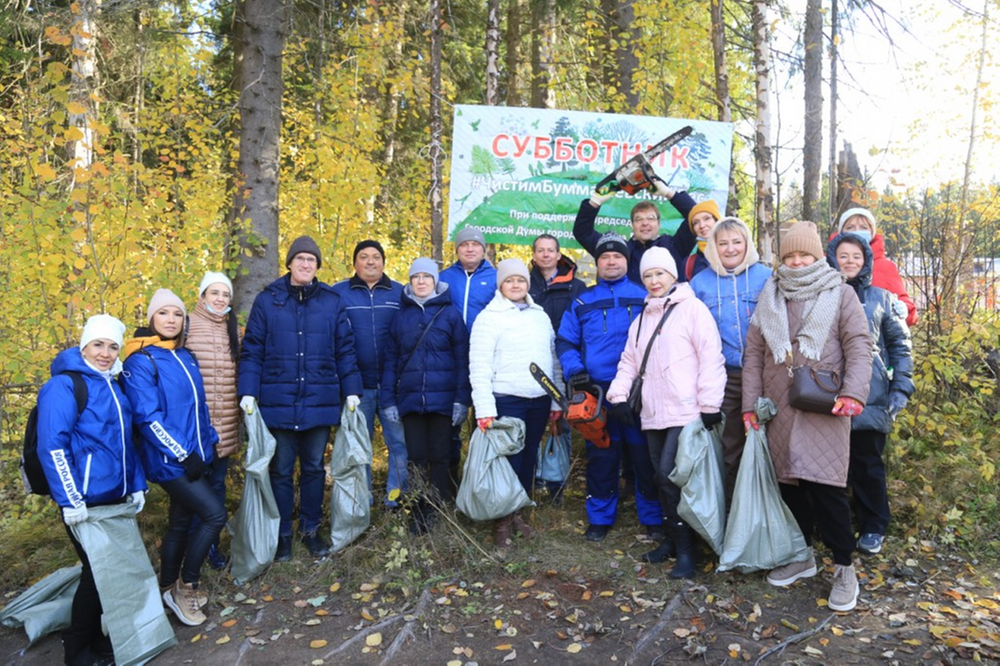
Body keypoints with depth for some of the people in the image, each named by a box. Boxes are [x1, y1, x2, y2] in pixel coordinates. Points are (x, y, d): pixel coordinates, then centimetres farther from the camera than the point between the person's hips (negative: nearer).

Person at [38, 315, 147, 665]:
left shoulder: (113, 386, 10)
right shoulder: (63, 385, -13)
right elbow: (52, 447, -18)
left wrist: (137, 484, 13)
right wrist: (70, 501, -20)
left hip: (116, 496, 7)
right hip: (86, 501, -7)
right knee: (98, 571, 2)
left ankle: (95, 635, 34)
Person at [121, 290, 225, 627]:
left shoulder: (185, 357, 10)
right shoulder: (140, 361, -13)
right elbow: (147, 417, -18)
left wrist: (210, 441, 13)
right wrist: (182, 454, -19)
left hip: (194, 455, 7)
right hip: (170, 460, -7)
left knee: (181, 522, 16)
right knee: (215, 514, -11)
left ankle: (170, 590, 32)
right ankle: (185, 587, 7)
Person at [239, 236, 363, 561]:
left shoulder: (331, 301, 4)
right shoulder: (267, 300, 1)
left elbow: (345, 349, 6)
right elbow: (252, 350, 0)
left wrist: (351, 390, 1)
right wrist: (248, 392, -9)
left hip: (320, 403, 1)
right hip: (278, 403, -1)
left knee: (314, 467, 13)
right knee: (281, 470, 9)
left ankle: (311, 530, 28)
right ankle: (282, 535, 23)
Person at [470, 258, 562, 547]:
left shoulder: (541, 315, 13)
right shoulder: (489, 317, -3)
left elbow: (552, 358, 16)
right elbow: (479, 366, -9)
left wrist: (556, 401, 12)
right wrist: (484, 408, -16)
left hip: (539, 401, 5)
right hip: (506, 401, -5)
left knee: (528, 458, 11)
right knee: (508, 459, -3)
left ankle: (518, 513, 25)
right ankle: (502, 520, 12)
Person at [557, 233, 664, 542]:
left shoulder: (644, 297, 7)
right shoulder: (582, 302, 10)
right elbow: (565, 342, 9)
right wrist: (574, 371, -8)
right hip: (597, 392, 1)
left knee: (645, 455, 4)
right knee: (601, 457, 8)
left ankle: (653, 518, 18)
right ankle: (599, 518, 20)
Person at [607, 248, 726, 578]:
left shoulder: (692, 308, -4)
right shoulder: (641, 319, 18)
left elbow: (711, 357, -10)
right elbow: (629, 361, 21)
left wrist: (710, 404, -14)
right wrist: (619, 393, 7)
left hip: (685, 412, -7)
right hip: (653, 414, 7)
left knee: (670, 476, -12)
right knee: (661, 477, 11)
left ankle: (686, 550, 1)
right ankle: (672, 539, 26)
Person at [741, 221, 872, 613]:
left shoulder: (840, 294, 4)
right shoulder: (769, 298, 12)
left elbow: (859, 346, -2)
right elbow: (754, 353, 10)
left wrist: (853, 392, -16)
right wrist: (750, 404, 5)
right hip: (780, 408, 4)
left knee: (826, 485, -8)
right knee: (790, 482, 9)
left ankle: (844, 567, 8)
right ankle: (802, 556, 25)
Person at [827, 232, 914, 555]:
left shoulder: (881, 298, 8)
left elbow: (900, 345, 9)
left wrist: (901, 389, 0)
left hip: (871, 398, 0)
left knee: (868, 465, 6)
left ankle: (873, 528, 22)